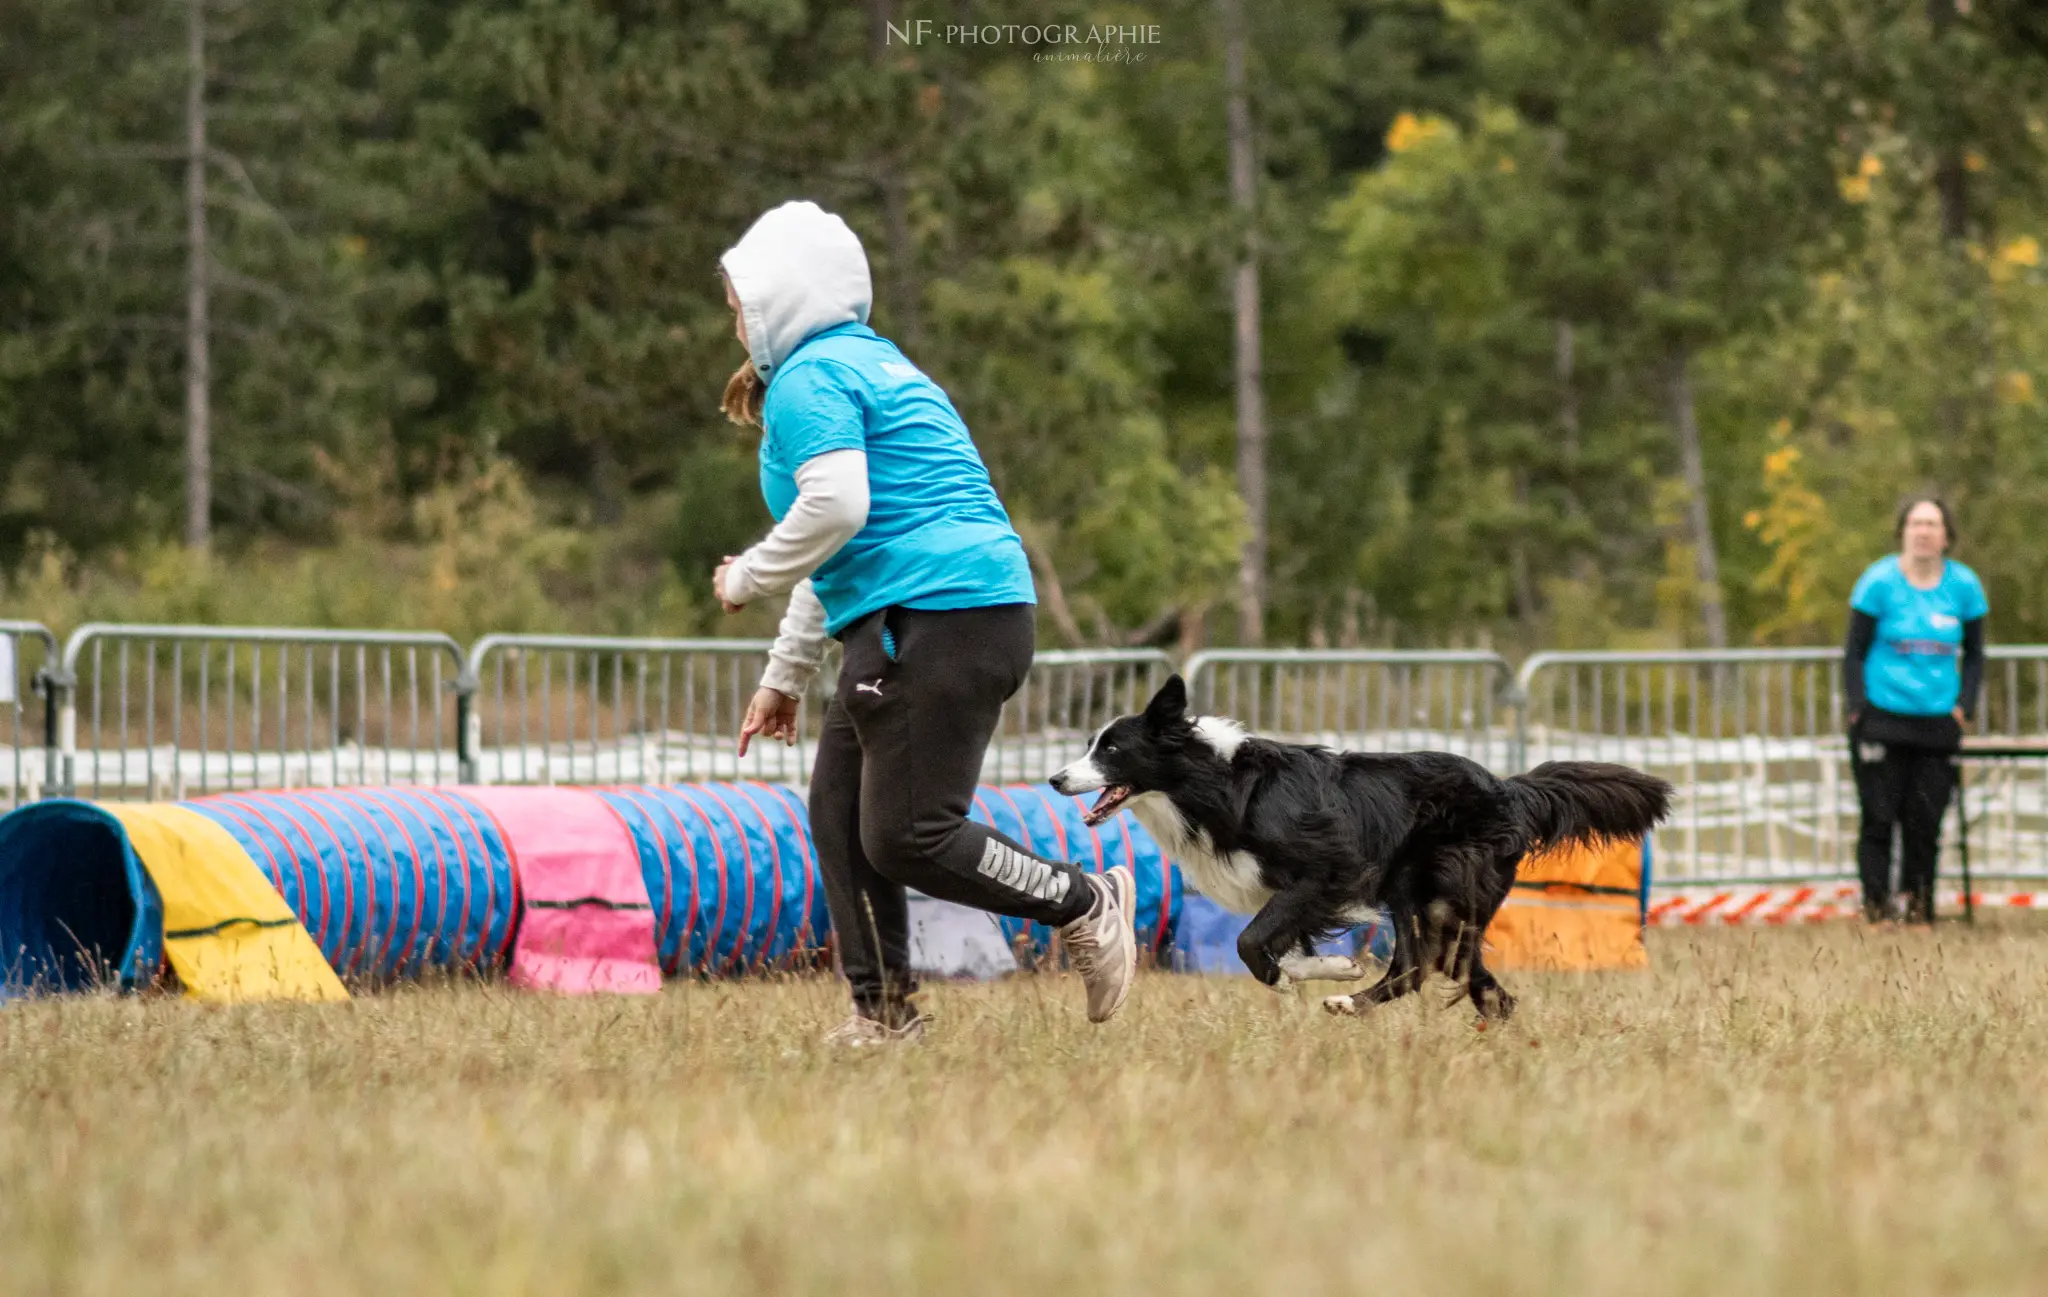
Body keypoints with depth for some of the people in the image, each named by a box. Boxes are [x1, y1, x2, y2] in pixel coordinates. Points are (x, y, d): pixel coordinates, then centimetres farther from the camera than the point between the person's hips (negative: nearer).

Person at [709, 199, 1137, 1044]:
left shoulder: (808, 379, -5)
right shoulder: (868, 363, 27)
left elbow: (835, 506, -22)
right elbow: (845, 550, 32)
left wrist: (748, 579, -6)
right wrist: (786, 676, 34)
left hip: (936, 618, -10)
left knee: (906, 838, -11)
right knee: (839, 809, 12)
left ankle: (1084, 904, -5)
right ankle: (883, 1011, 13)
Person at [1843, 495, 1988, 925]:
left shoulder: (1964, 586, 5)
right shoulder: (1879, 582, -3)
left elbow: (1973, 655, 14)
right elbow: (1854, 652, 1)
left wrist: (1964, 707, 1)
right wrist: (1859, 708, -8)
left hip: (1938, 724, 2)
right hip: (1882, 721, -2)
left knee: (1925, 819, 1)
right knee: (1879, 817, -5)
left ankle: (1920, 905, 12)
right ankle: (1876, 906, 1)